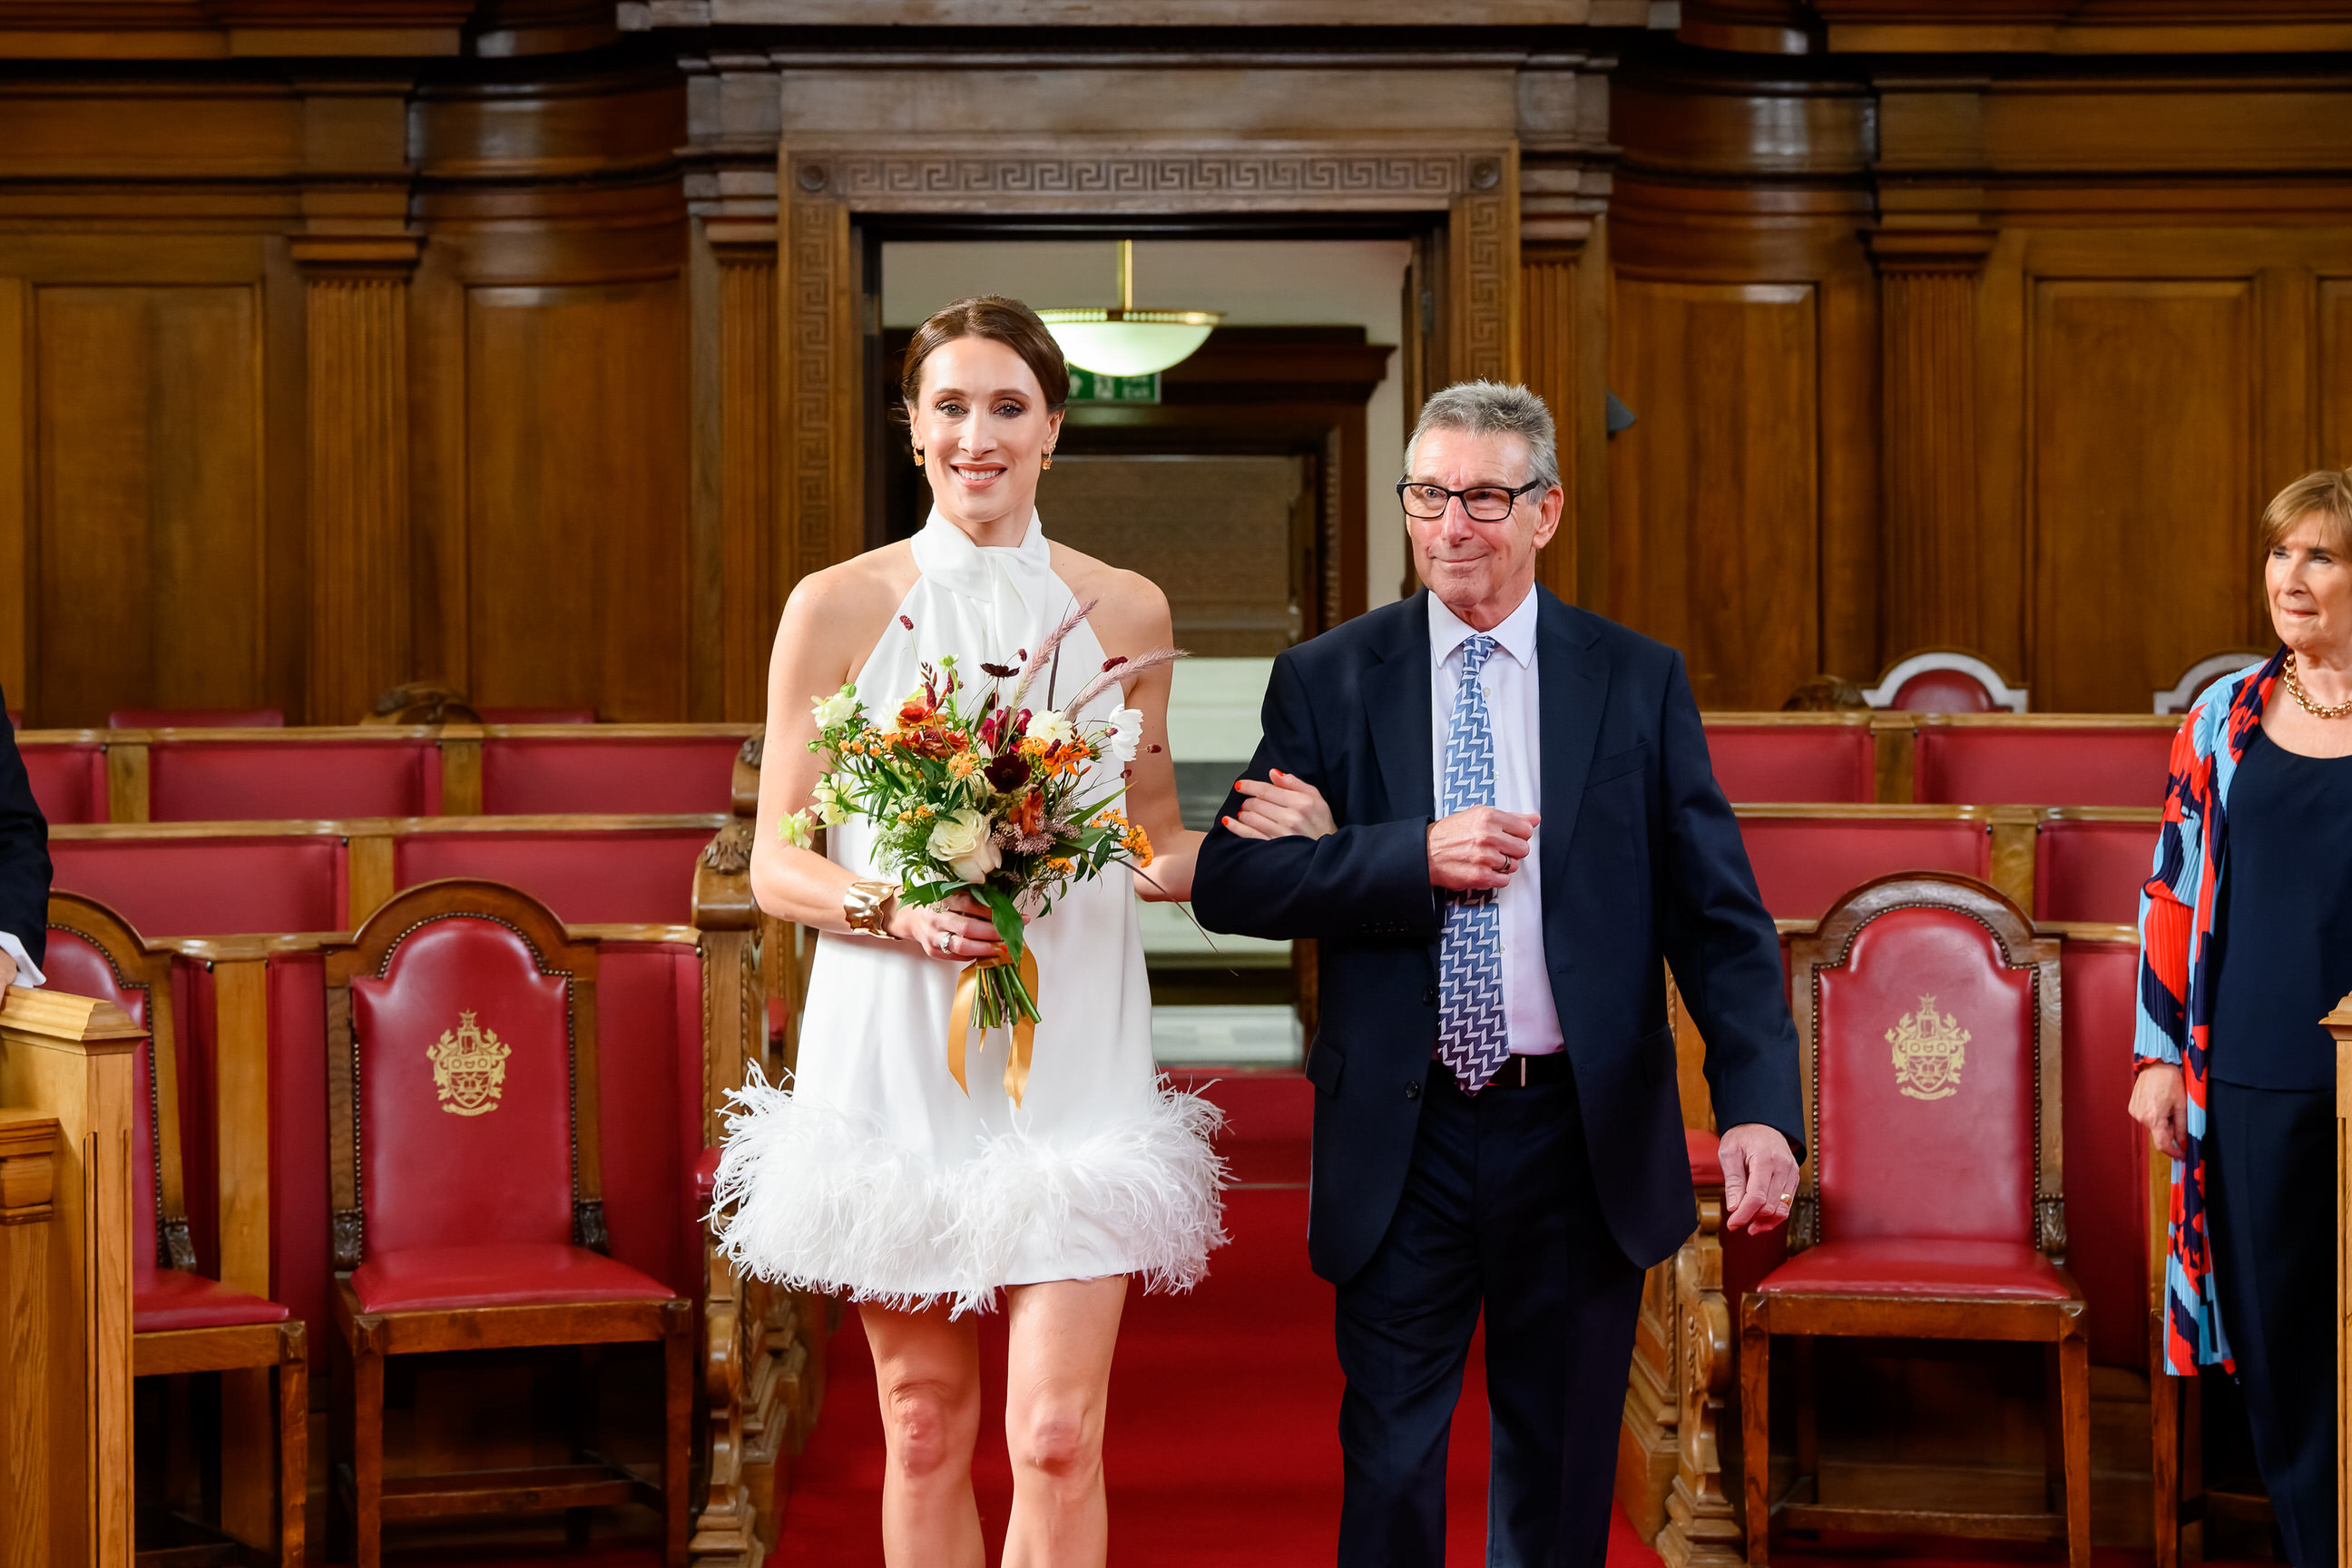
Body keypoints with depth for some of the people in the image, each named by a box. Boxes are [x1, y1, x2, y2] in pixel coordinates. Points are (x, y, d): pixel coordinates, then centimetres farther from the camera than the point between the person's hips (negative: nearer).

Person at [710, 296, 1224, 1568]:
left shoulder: (1124, 611, 7)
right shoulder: (837, 608, 0)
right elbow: (776, 864, 1)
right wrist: (897, 913, -18)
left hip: (1071, 1048, 1)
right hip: (897, 1051, -1)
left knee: (1057, 1435, -8)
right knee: (926, 1431, 7)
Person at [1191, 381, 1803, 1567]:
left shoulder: (1638, 682, 2)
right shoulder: (1327, 681, 3)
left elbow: (1717, 915, -2)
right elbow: (1226, 882, -6)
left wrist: (1759, 1107, -15)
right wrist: (1416, 857, -18)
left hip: (1582, 1139, 1)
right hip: (1401, 1144, 0)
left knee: (1559, 1469, 13)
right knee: (1389, 1463, 4)